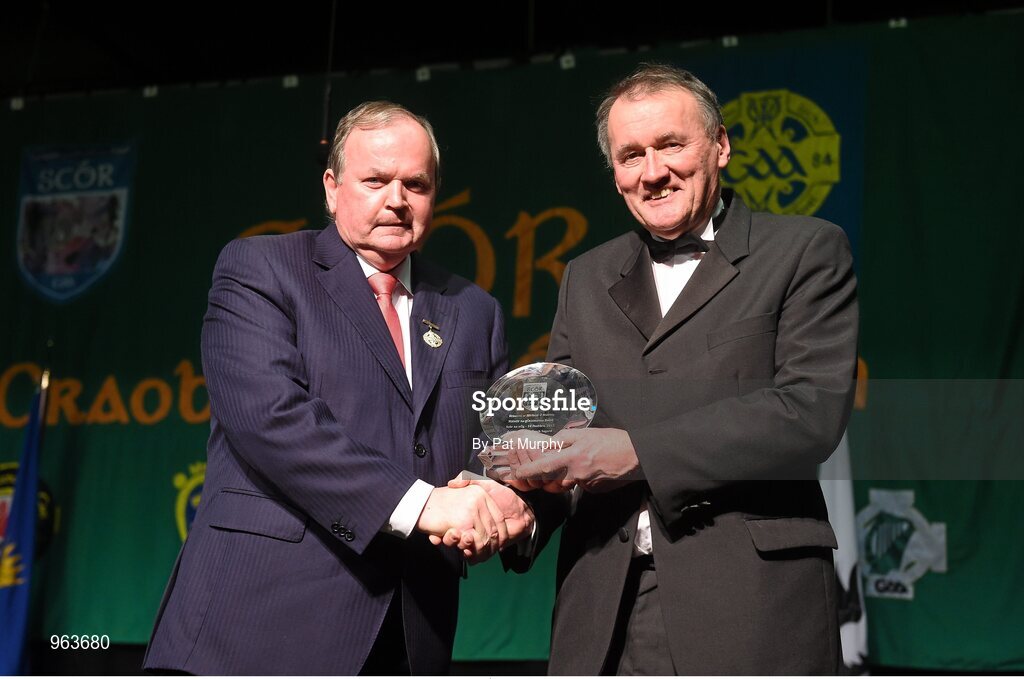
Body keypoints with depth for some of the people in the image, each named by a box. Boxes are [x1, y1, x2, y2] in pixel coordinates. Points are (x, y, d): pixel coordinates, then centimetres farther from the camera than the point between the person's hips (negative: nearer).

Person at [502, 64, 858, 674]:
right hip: (604, 614, 4)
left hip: (751, 608, -4)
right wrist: (511, 492, -9)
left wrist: (636, 452, -16)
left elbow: (813, 409, -11)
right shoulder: (586, 279, 17)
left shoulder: (806, 251, 1)